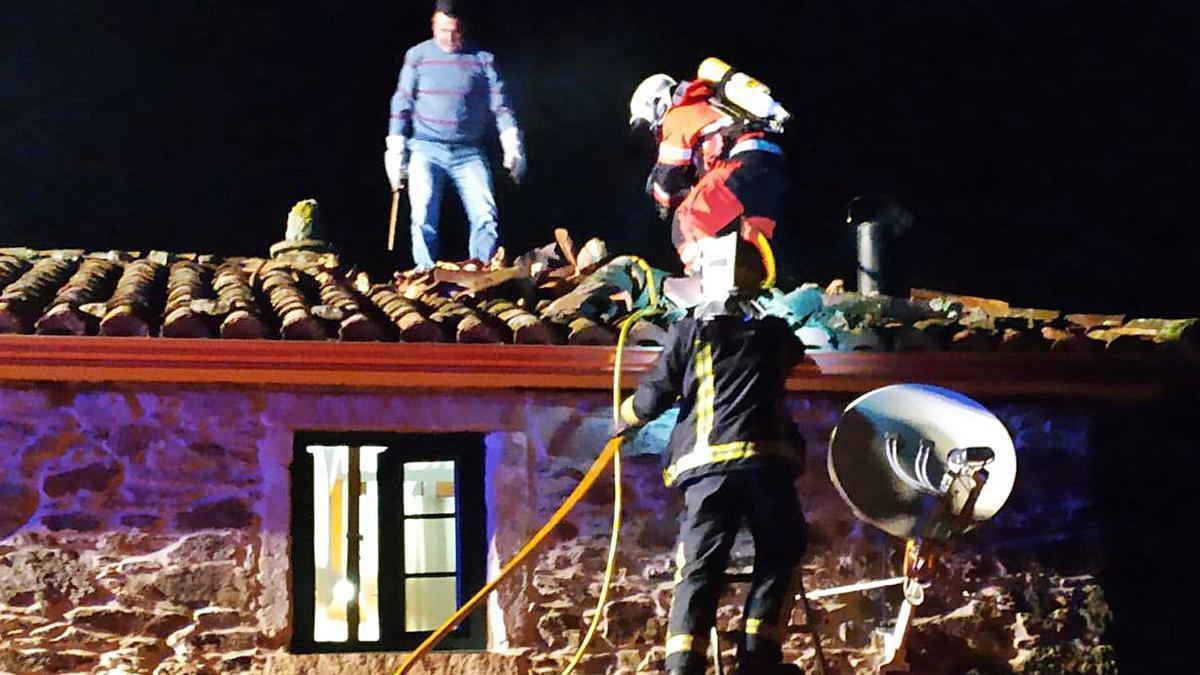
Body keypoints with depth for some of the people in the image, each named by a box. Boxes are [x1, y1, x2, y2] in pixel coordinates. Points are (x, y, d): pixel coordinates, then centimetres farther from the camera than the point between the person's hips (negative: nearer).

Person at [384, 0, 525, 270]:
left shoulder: (482, 59, 4)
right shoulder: (417, 56, 4)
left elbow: (501, 106, 2)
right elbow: (402, 106, 7)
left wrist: (512, 148, -8)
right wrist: (395, 152, 2)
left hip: (469, 152, 1)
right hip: (426, 149, -1)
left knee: (485, 215, -11)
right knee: (423, 216, -15)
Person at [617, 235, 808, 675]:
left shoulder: (689, 333, 9)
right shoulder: (773, 333, 16)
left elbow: (653, 398, 6)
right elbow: (793, 354, 41)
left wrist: (625, 417, 27)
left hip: (707, 466, 0)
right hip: (766, 462, 0)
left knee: (698, 571, 0)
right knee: (779, 557, 14)